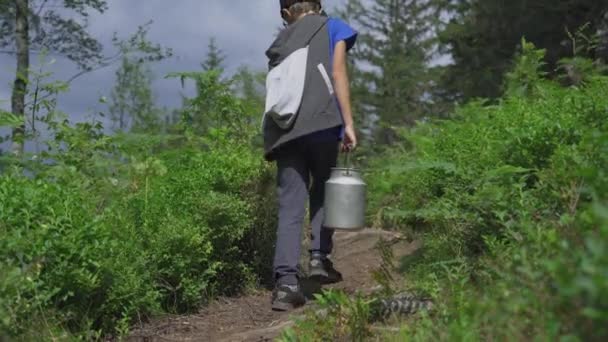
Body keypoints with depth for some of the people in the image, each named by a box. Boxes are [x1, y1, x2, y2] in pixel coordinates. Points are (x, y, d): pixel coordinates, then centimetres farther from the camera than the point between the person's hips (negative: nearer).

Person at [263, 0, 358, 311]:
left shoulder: (278, 44, 25)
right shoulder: (332, 27, 15)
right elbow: (338, 74, 1)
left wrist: (273, 141, 22)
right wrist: (348, 123, -3)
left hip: (284, 131, 3)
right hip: (322, 122, -2)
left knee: (290, 207, -1)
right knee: (323, 191, 19)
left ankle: (286, 280, -12)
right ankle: (319, 257, 10)